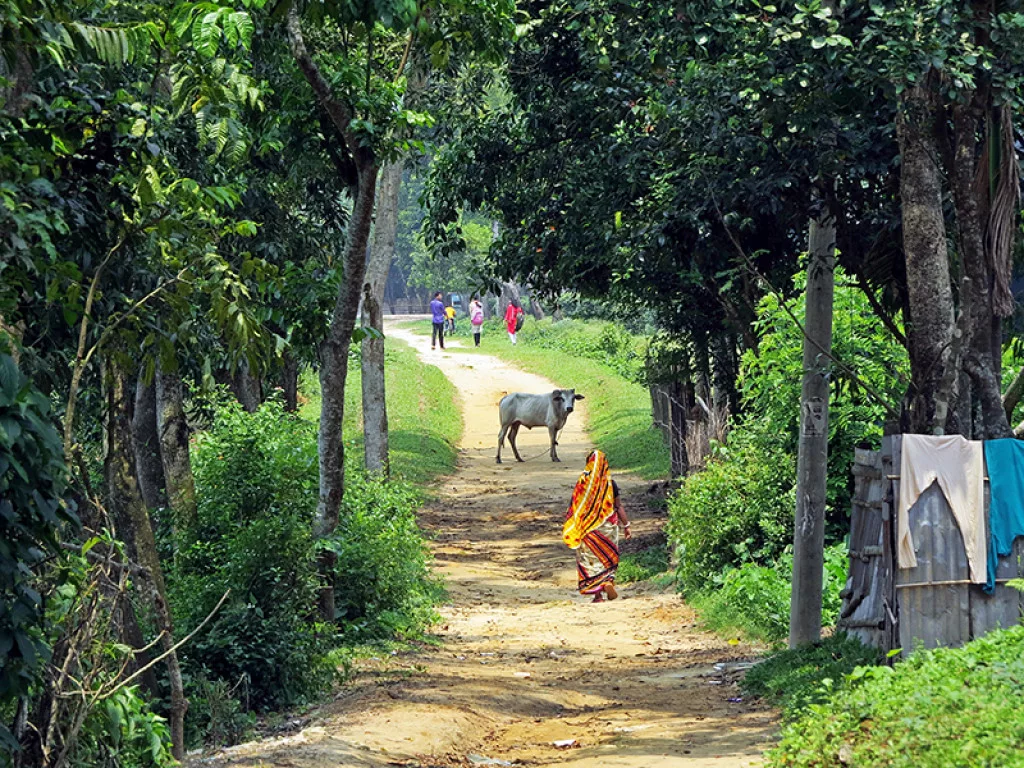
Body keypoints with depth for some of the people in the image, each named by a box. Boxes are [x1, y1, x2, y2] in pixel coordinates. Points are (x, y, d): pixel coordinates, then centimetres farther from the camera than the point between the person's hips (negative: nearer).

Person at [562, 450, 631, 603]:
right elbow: (619, 507, -1)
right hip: (608, 526, 1)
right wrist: (626, 525, 9)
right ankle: (609, 581, -4)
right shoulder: (611, 483, -5)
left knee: (591, 558, 7)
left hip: (588, 527, -1)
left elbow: (575, 507, -6)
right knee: (609, 555, 18)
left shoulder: (583, 483, -9)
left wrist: (569, 527, 3)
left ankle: (598, 594, 3)